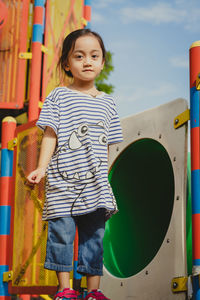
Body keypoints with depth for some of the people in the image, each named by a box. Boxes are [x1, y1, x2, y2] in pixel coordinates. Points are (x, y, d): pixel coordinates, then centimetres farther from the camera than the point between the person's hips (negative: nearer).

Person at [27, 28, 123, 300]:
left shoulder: (107, 103, 12)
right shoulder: (58, 97, 2)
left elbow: (106, 145, 15)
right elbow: (50, 135, -2)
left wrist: (103, 175, 11)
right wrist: (41, 168, -13)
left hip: (95, 184, 3)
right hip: (63, 181, -3)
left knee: (94, 235, 5)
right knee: (61, 232, -3)